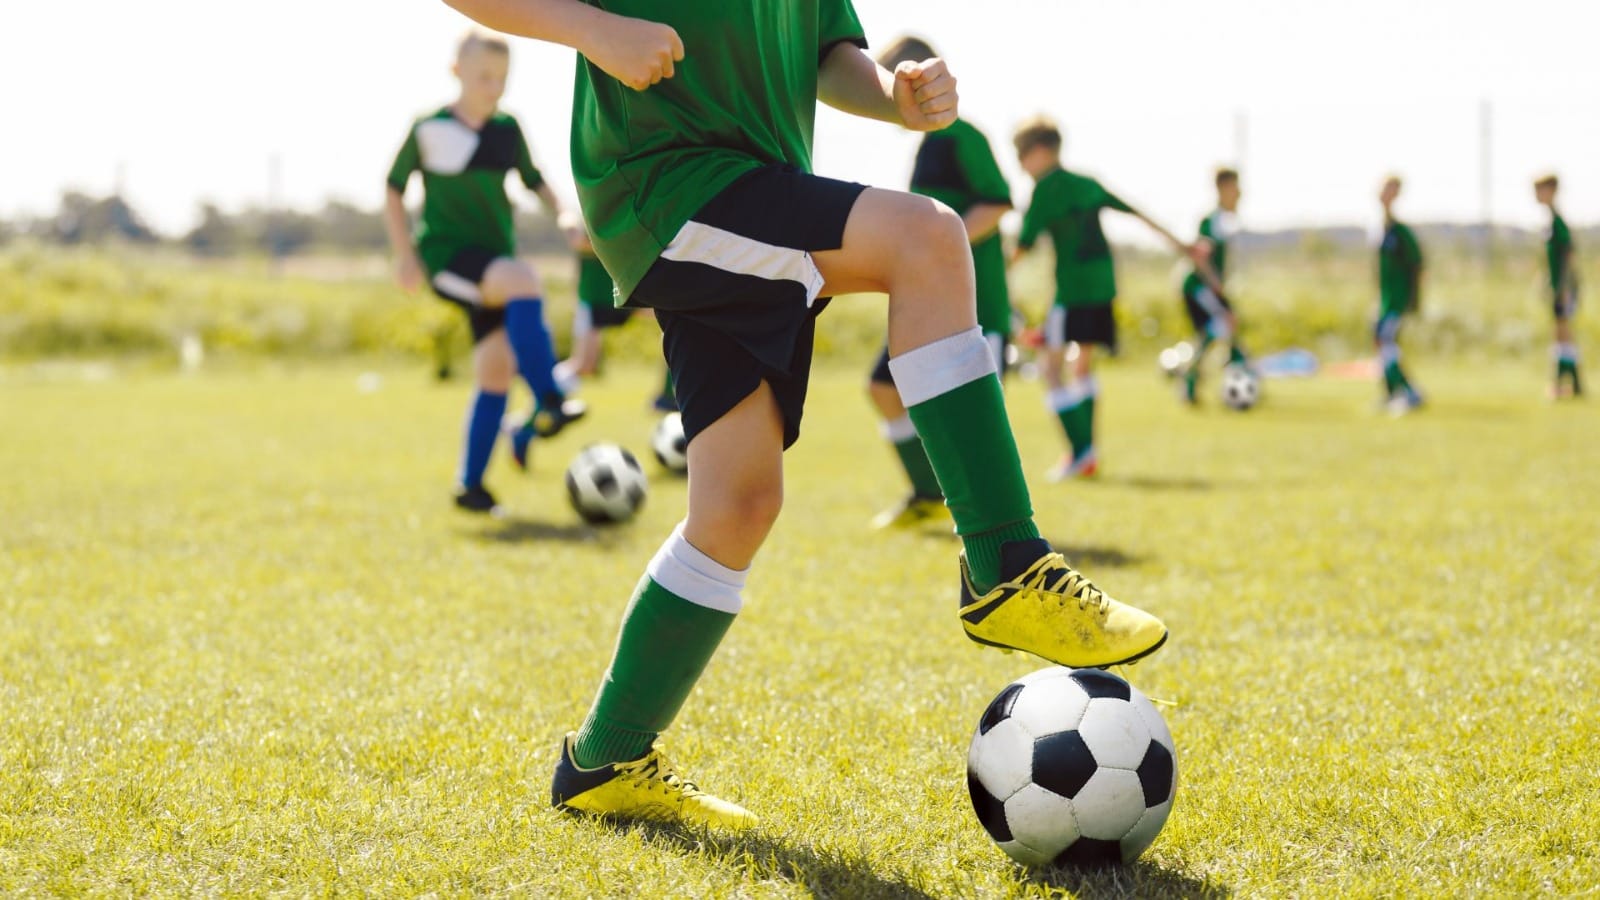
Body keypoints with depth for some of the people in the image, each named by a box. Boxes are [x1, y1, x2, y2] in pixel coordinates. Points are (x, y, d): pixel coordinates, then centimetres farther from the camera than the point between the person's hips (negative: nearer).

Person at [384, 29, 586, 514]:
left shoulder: (507, 129, 6)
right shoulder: (430, 128, -6)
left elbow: (534, 181, 19)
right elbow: (395, 188, 3)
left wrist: (564, 215, 1)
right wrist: (404, 253, -5)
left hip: (492, 259, 5)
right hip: (446, 254, -5)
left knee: (497, 369, -3)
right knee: (523, 279, -33)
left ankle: (470, 484, 7)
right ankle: (549, 405, -37)